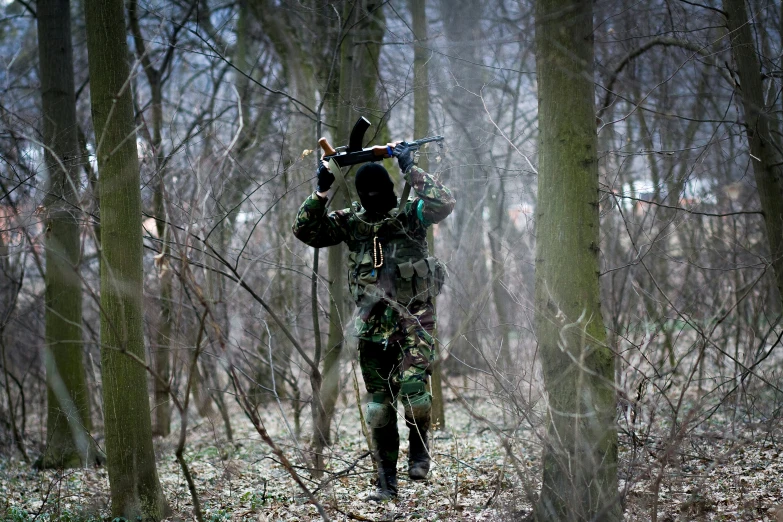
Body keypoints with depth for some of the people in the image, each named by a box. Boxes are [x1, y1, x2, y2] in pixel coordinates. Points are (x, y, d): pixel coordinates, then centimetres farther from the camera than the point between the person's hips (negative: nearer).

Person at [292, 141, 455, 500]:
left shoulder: (410, 215, -4)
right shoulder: (350, 222, 4)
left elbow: (444, 204, -21)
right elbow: (306, 231, 2)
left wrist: (411, 171, -21)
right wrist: (320, 192, -10)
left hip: (413, 319, -3)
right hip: (373, 323, 4)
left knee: (412, 388, -21)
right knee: (379, 405, 6)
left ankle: (419, 447, 8)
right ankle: (386, 481, 14)